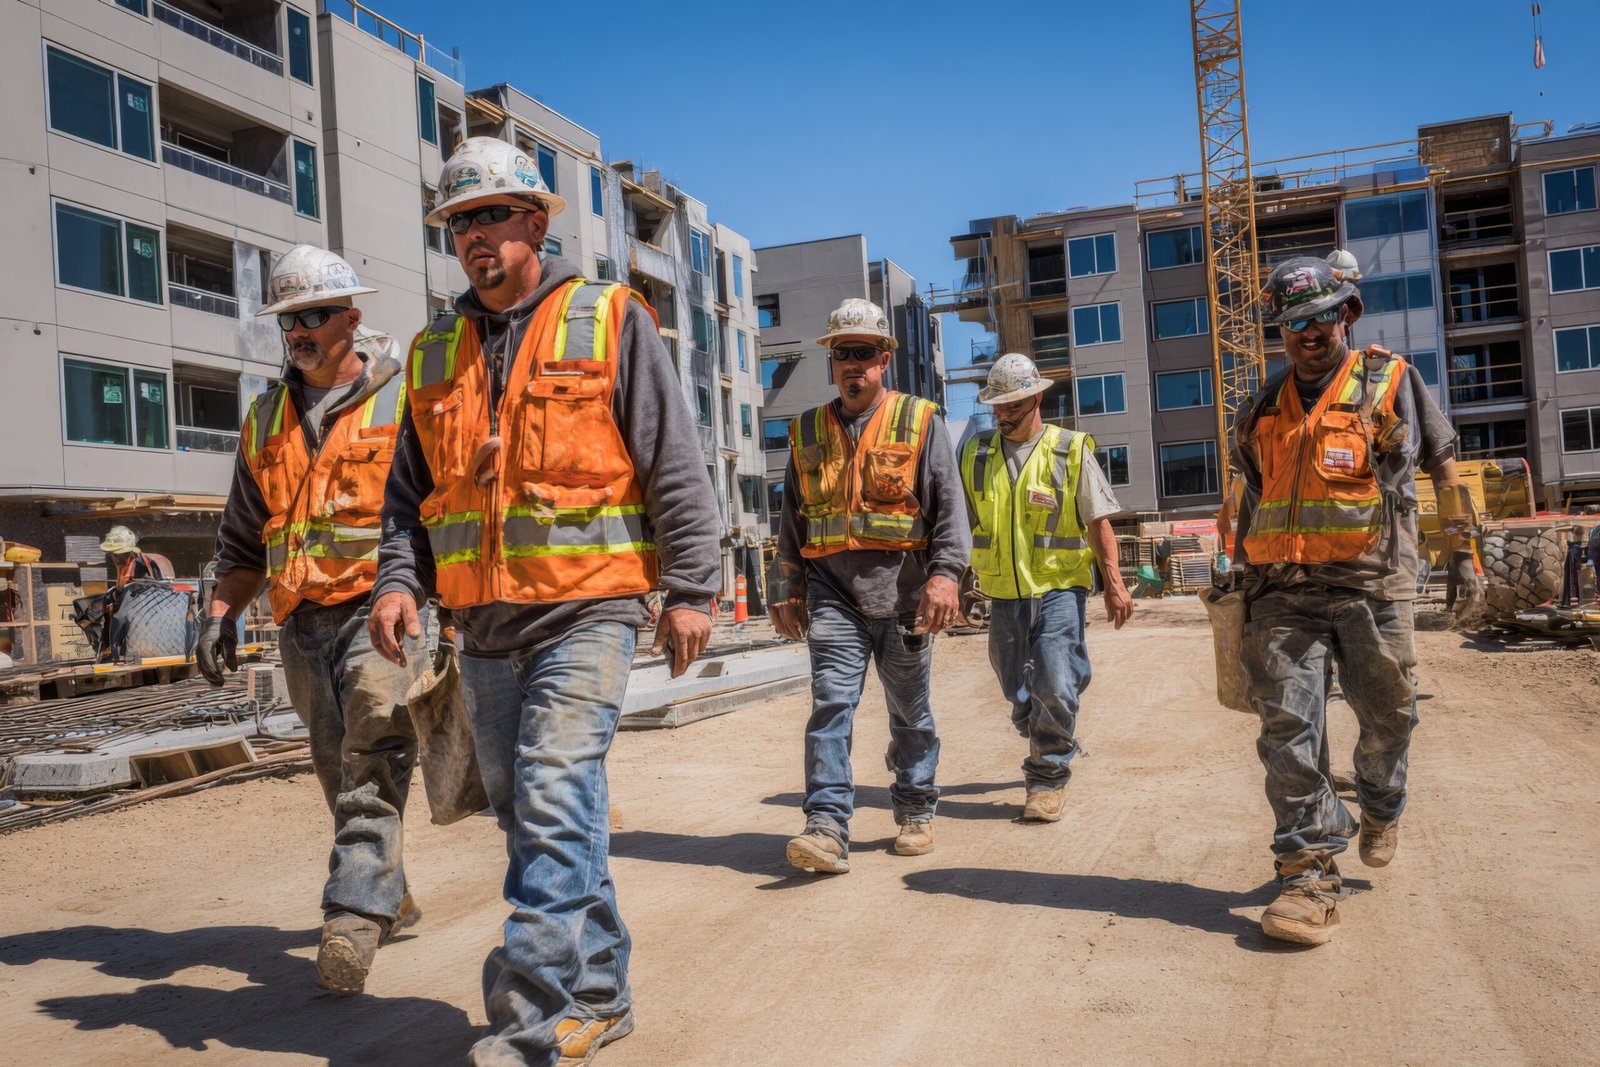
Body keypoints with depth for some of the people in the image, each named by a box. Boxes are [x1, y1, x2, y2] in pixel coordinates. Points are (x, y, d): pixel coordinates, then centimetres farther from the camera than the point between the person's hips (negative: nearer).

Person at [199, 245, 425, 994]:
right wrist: (222, 611, 7)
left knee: (373, 762, -16)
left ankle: (355, 913, -17)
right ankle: (390, 897, 26)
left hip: (381, 611, -5)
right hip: (302, 623, 6)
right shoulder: (266, 419, 16)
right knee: (341, 773, 11)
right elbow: (242, 536, 20)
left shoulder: (404, 404, -2)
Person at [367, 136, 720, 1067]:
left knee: (554, 804, -14)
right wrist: (399, 579, 1)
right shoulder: (436, 354, 16)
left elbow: (676, 466, -3)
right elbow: (411, 489, 18)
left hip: (586, 610, -6)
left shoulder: (611, 323, 1)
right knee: (532, 816, 11)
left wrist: (690, 589, -8)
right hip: (486, 624, 6)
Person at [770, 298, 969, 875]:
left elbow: (949, 505, -4)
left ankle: (915, 811, 28)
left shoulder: (920, 422, 4)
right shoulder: (808, 432, 13)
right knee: (830, 702, -12)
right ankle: (827, 827, -13)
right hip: (833, 592, 2)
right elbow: (792, 519, 18)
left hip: (902, 591, -1)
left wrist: (944, 574, -16)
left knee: (910, 711, 11)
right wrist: (791, 590, 14)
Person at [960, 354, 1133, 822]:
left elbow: (1099, 522, 0)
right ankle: (1052, 749, 35)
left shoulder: (1070, 450, -1)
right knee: (1019, 695, 11)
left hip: (1058, 589, -3)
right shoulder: (976, 454, 7)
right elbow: (960, 523, 11)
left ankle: (1048, 778, 6)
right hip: (1003, 593, 4)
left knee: (1054, 687, -10)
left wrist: (1114, 584, -4)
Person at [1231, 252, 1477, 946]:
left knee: (1386, 715, 11)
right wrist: (1244, 571, 24)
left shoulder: (1391, 381, 5)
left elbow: (1444, 463, 14)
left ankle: (1380, 810, 43)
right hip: (1283, 590, 2)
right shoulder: (1263, 408, 14)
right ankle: (1309, 875, -3)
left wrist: (1459, 545, 15)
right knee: (1287, 726, -7)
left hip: (1371, 584, -2)